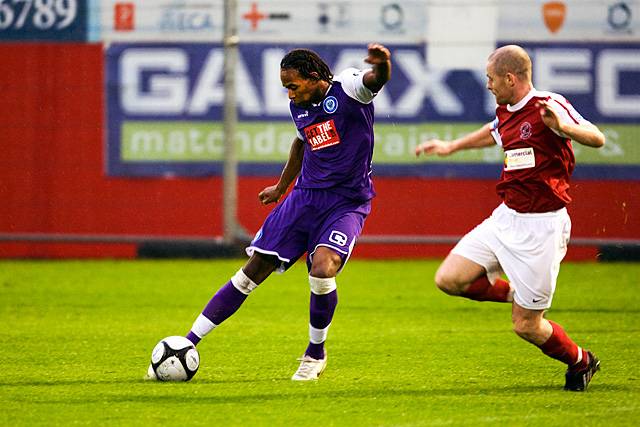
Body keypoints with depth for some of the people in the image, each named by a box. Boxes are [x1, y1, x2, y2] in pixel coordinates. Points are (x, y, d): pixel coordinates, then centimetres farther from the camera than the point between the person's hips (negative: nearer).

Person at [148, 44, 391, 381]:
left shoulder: (347, 88, -13)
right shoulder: (299, 106, 7)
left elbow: (376, 79, -35)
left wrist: (381, 65, -58)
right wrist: (281, 187, 36)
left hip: (347, 203, -6)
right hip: (305, 197, 6)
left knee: (322, 269, -29)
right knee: (252, 271, 1)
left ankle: (316, 353, -3)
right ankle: (188, 344, 6)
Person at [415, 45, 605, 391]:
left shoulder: (547, 106, -15)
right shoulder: (505, 113, 9)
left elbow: (597, 138, -26)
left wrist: (562, 126, -45)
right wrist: (452, 146, 42)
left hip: (541, 226, -8)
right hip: (505, 218, 8)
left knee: (525, 326, -3)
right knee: (449, 279, -5)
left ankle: (580, 362, 26)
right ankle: (516, 293, 17)